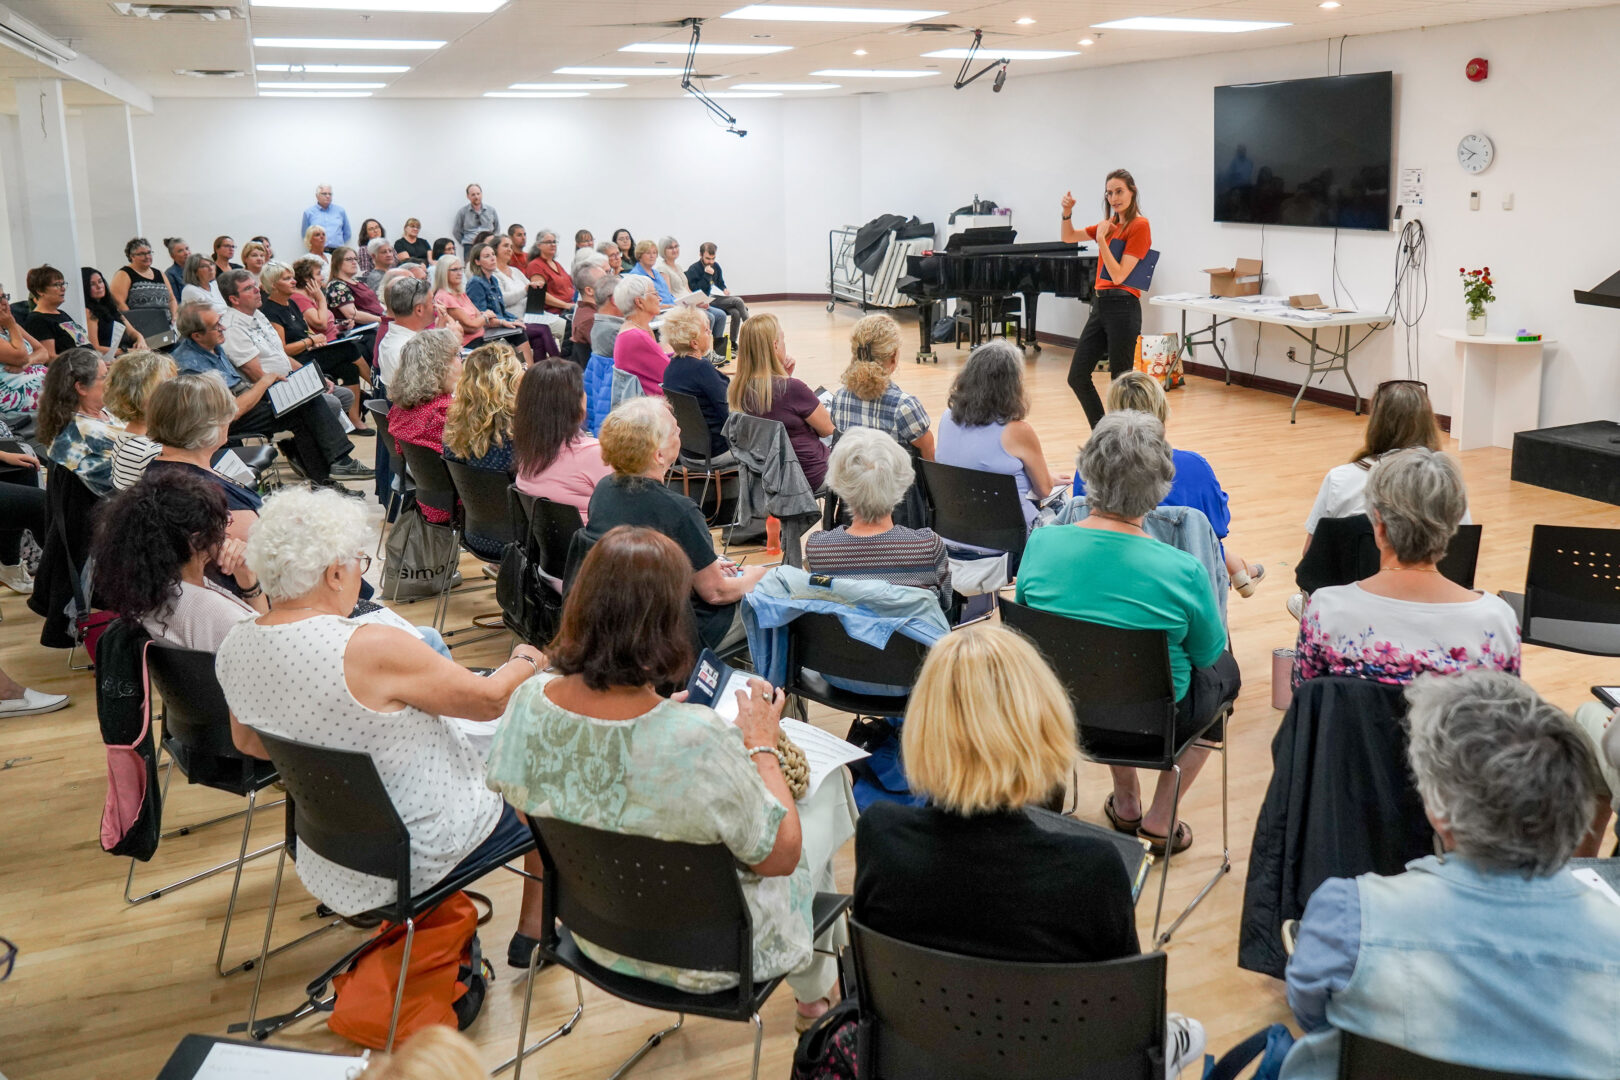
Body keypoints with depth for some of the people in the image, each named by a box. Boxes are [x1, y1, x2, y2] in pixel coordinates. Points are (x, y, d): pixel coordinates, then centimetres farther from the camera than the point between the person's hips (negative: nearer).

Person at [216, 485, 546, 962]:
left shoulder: (236, 646, -8)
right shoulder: (371, 650, -31)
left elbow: (247, 741, 10)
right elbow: (489, 700, -19)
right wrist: (526, 661, 2)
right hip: (416, 859, -7)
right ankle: (532, 930, 32)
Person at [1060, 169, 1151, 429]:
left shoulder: (1139, 226, -10)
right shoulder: (1109, 224, 13)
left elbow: (1119, 275, -16)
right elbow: (1067, 237, 22)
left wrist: (1101, 239, -17)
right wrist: (1067, 212, 5)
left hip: (1122, 308, -8)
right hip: (1100, 304, 8)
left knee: (1120, 383, -1)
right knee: (1077, 377, 9)